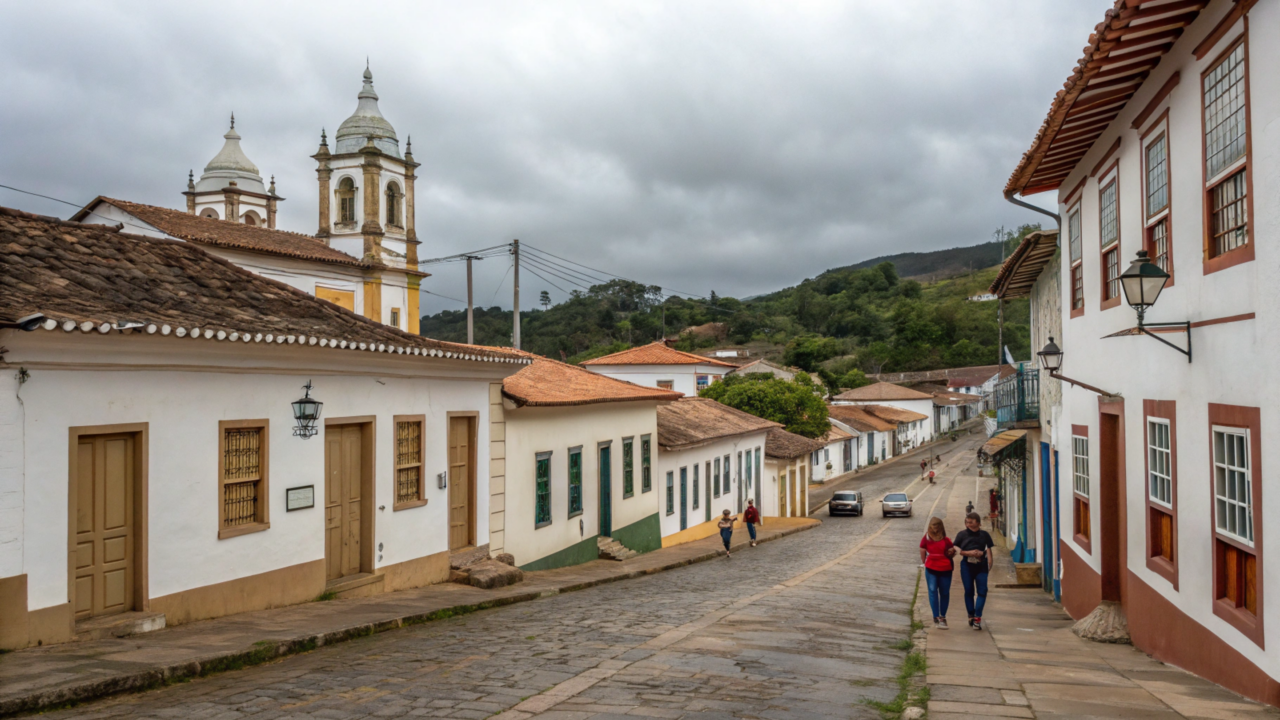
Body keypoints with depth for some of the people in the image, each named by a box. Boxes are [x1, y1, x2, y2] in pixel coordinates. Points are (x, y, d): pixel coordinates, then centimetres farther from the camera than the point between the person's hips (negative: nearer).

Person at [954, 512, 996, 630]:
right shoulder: (962, 534, 6)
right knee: (969, 591, 6)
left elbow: (989, 551, 8)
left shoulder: (984, 535, 8)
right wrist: (968, 553, -11)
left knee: (982, 591, -8)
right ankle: (971, 615, 18)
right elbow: (956, 549, 3)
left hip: (981, 566, 0)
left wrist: (990, 565, -1)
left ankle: (977, 617, -7)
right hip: (967, 565, 0)